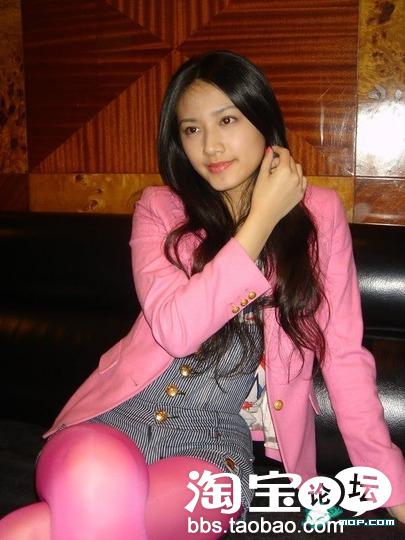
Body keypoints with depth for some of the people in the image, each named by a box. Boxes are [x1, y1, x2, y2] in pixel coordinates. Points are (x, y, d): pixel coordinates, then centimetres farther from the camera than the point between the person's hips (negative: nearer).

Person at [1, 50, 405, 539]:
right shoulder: (160, 209, 5)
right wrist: (263, 218, -11)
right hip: (118, 413, 1)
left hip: (215, 442, 0)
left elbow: (344, 355, 3)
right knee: (103, 482, -37)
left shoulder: (318, 212, 5)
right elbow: (175, 329, -12)